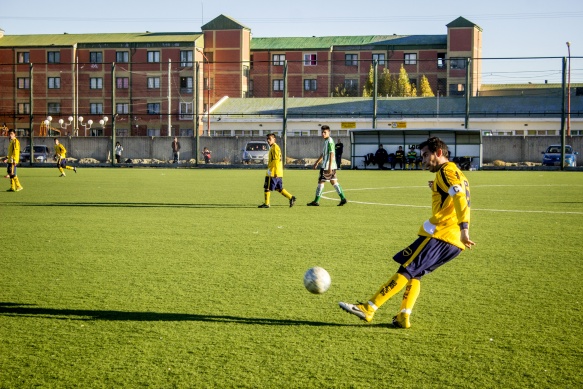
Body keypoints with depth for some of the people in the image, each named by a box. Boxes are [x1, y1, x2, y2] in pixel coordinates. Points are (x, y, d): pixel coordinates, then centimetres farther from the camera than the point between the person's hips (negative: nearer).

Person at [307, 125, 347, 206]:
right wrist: (317, 162, 33)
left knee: (320, 182, -2)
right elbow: (323, 154, 27)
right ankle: (343, 198, 5)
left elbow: (331, 154, -20)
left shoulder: (330, 141, -14)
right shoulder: (326, 141, 16)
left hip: (327, 166, -9)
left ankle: (316, 201, 4)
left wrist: (329, 167, -24)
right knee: (333, 182, 9)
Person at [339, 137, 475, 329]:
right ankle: (403, 317, 2)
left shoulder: (447, 170, -5)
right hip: (453, 240, 9)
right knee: (414, 274, 13)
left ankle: (368, 309, -13)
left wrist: (464, 228, -29)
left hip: (440, 234, -9)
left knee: (406, 270, -11)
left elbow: (460, 198, -20)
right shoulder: (456, 174, 24)